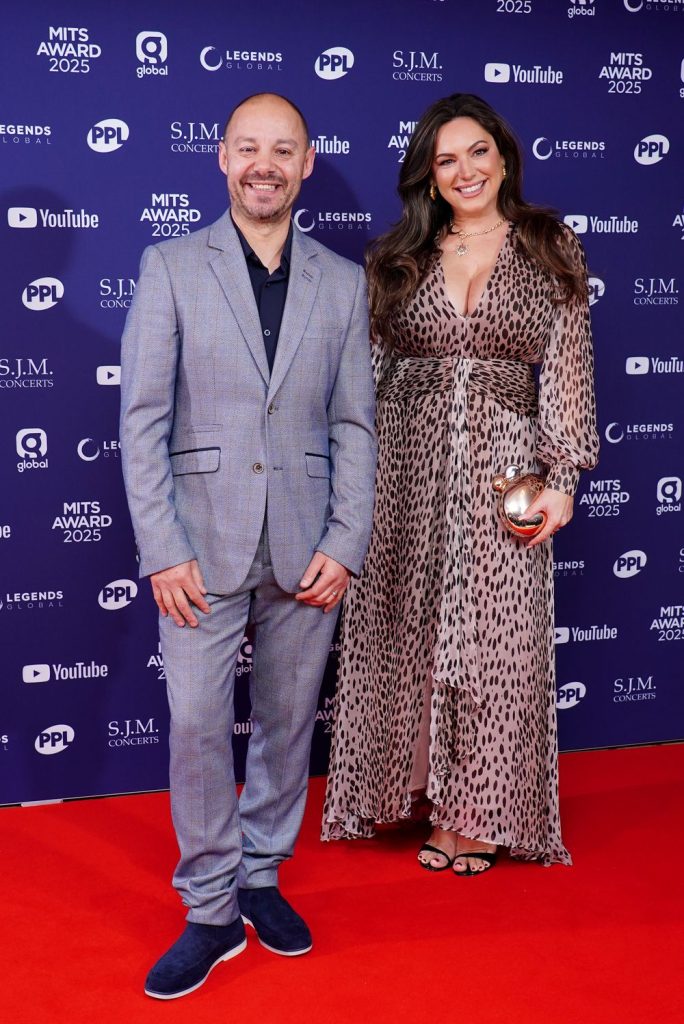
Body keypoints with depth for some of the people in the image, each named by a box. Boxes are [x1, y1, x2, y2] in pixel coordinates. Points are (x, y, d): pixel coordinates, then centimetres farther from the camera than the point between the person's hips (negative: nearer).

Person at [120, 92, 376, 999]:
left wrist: (344, 546, -3)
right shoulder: (171, 267, 2)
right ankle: (211, 911, 14)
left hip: (305, 546, 2)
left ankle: (261, 876, 30)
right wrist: (162, 550, -10)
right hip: (203, 542, -2)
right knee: (197, 725, -2)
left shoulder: (344, 283, 7)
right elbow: (143, 418, -3)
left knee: (289, 721, 11)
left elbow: (356, 425, 6)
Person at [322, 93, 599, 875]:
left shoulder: (552, 252, 5)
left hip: (502, 470, -1)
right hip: (406, 467, 2)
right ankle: (435, 802, 22)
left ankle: (481, 814, 18)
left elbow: (567, 373, 1)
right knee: (411, 636, 5)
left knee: (496, 641, 2)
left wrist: (561, 478, -7)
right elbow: (364, 374, 7)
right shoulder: (395, 259, 8)